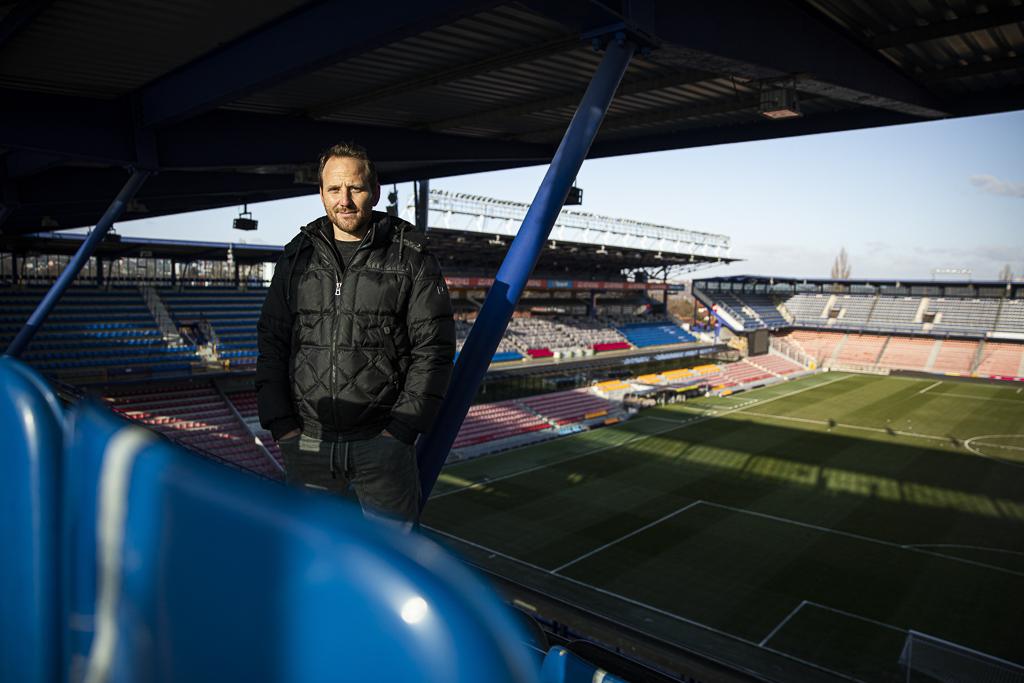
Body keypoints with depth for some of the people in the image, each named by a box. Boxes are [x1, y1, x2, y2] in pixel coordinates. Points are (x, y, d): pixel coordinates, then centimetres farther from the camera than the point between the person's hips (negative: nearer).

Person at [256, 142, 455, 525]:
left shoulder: (411, 258, -1)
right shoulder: (297, 257, 9)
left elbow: (433, 348, -5)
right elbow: (271, 343, 10)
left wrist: (401, 430, -11)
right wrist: (281, 426, 1)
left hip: (382, 442, -3)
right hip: (307, 442, 3)